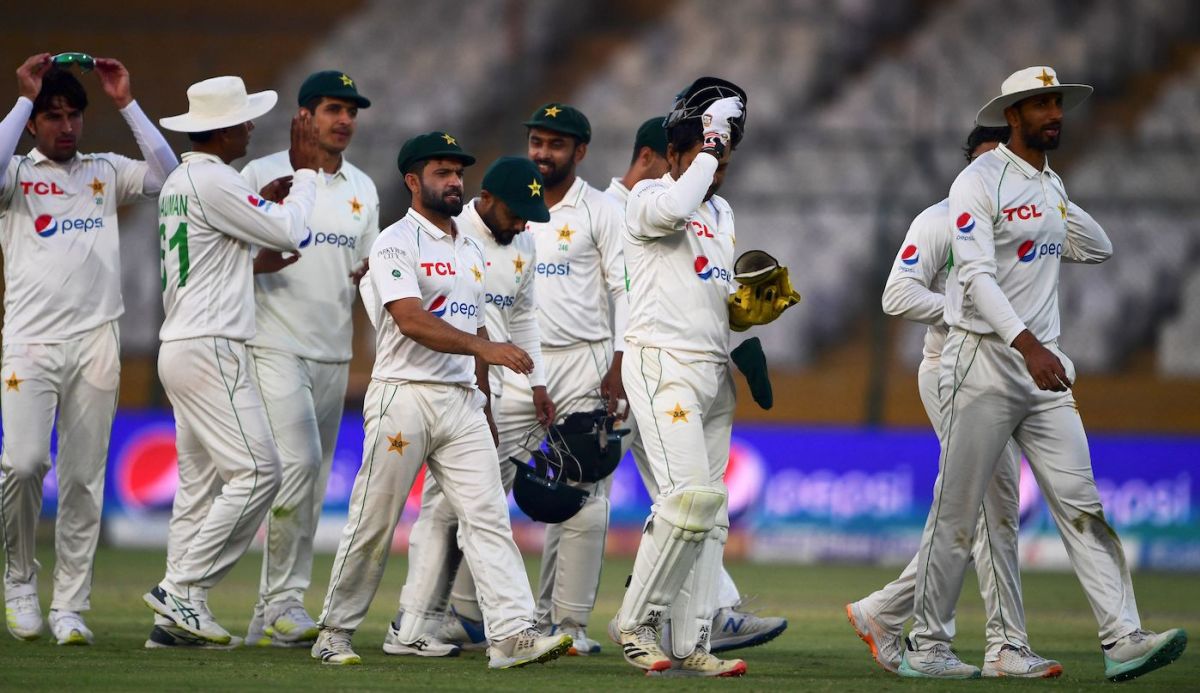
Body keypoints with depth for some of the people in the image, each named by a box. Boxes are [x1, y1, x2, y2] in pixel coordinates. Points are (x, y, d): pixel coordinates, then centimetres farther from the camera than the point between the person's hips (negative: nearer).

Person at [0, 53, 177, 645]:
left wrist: (126, 103, 0)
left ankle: (70, 607, 4)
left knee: (84, 479, 0)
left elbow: (165, 175, 1)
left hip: (95, 342, 2)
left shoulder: (105, 172, 15)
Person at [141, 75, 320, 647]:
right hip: (210, 349, -10)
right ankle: (182, 588, -14)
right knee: (256, 471, -13)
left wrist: (264, 202, 16)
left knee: (201, 484, 8)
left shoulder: (177, 182, 17)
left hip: (181, 349, 10)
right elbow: (289, 234, -10)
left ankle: (175, 618, 5)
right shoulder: (213, 182, -13)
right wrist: (305, 172, 3)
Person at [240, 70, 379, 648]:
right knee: (298, 462, -21)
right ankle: (283, 601, -13)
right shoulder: (263, 175, -1)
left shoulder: (362, 189, 16)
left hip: (334, 355, 6)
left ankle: (270, 618, 10)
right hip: (275, 346, -6)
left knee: (313, 485, 5)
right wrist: (260, 261, -22)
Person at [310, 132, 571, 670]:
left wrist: (483, 398, 17)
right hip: (404, 397, -6)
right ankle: (335, 633, 13)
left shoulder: (470, 250, 18)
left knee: (488, 515, -7)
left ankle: (512, 634, -15)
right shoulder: (397, 243, -7)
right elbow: (412, 321, -20)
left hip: (462, 402, 6)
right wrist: (483, 347, -30)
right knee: (373, 524, 0)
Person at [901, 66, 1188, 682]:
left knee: (1081, 503, -4)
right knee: (956, 512, 0)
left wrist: (1058, 205, 13)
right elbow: (976, 277, -22)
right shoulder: (980, 182, -10)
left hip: (1042, 364, 7)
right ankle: (926, 645, 10)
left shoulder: (1050, 186, 15)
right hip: (983, 360, -7)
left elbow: (1097, 250, 28)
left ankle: (1122, 639, -11)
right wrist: (1027, 344, -36)